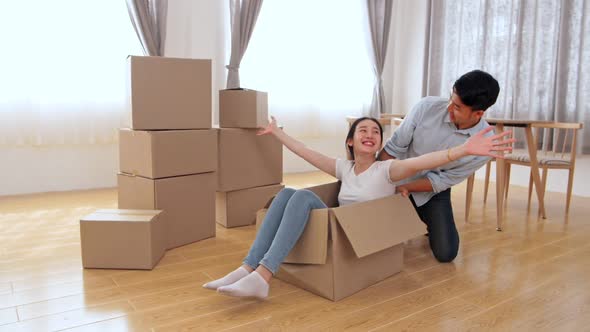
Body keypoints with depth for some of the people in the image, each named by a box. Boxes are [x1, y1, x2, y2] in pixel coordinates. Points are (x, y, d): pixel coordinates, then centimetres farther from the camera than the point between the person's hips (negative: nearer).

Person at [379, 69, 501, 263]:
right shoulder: (427, 107, -24)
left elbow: (442, 180, -16)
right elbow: (393, 148, -17)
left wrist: (404, 188, -24)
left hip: (432, 192, 0)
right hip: (395, 181, 0)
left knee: (446, 253, -7)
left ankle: (433, 223, 25)